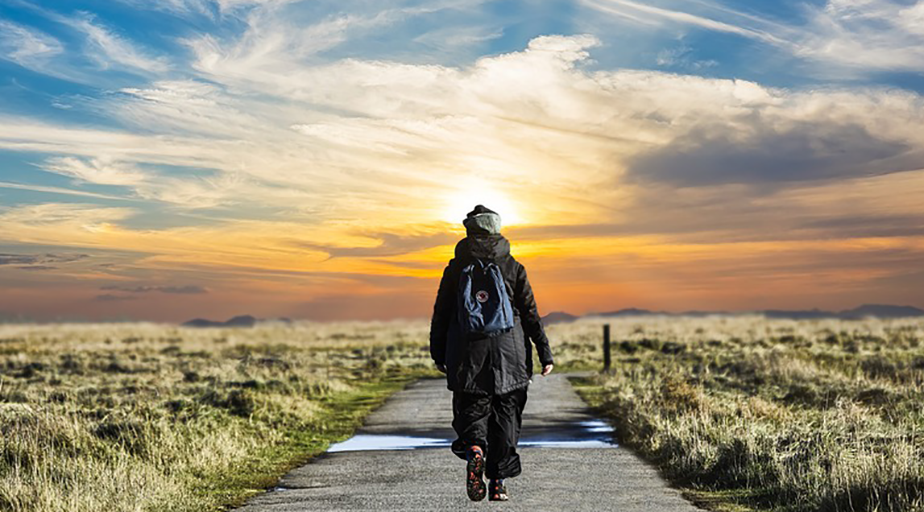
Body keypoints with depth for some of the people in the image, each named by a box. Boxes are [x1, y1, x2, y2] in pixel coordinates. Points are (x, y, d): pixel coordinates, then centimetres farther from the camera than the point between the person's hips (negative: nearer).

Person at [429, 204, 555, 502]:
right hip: (508, 355, 0)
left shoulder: (456, 268, 2)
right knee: (505, 413, 9)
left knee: (471, 409, 9)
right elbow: (531, 314, 1)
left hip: (467, 355, 0)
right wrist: (545, 354, 6)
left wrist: (438, 354, 13)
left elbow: (441, 315, 4)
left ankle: (474, 449, -24)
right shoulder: (513, 268, 2)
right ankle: (498, 482, 7)